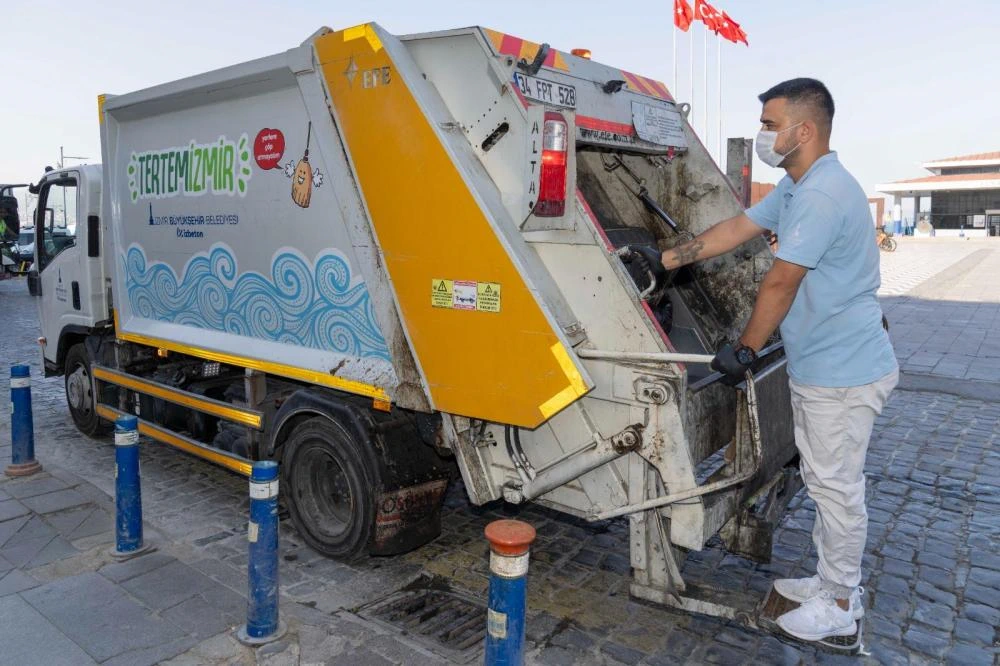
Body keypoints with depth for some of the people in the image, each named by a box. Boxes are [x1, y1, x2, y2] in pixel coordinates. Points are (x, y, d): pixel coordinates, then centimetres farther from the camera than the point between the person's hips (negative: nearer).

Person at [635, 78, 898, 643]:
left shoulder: (822, 195, -24)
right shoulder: (797, 188, 10)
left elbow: (780, 284, -21)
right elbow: (738, 227, 17)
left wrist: (745, 350, -11)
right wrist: (672, 258, 16)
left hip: (844, 373, -10)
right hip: (818, 366, 10)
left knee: (837, 488, 3)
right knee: (824, 480, 19)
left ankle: (839, 606, 21)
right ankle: (835, 581, 35)